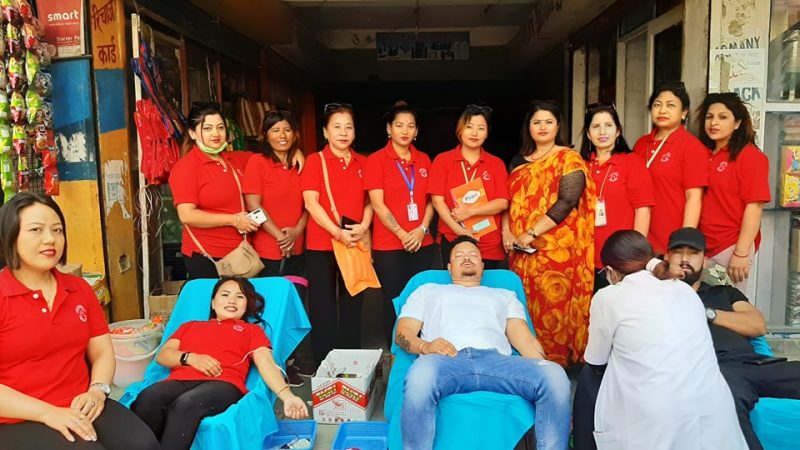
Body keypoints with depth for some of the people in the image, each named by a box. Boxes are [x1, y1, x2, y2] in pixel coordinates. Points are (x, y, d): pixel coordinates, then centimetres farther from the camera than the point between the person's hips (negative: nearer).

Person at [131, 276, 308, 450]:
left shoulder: (252, 330, 27)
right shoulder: (190, 325, 36)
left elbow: (267, 364, 10)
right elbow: (162, 355, 22)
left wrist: (287, 396, -10)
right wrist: (190, 358, -1)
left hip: (223, 383, -3)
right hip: (180, 380, 3)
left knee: (185, 404, -37)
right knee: (147, 399, -33)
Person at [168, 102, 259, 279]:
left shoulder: (234, 161, 9)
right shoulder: (185, 166, -11)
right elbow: (187, 215, -19)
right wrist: (233, 220, -18)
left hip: (239, 253, 7)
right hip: (205, 257, -7)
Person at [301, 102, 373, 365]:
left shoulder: (363, 163, 10)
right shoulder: (315, 161, -2)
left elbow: (369, 201, 11)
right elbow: (311, 203, -10)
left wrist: (363, 227, -8)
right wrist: (337, 232, -19)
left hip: (356, 243, 4)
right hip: (322, 244, -4)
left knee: (352, 307, 11)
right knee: (323, 309, 2)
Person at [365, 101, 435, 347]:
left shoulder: (423, 160, 11)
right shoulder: (376, 159, -2)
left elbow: (430, 200, 10)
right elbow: (377, 204, -8)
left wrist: (422, 229, -6)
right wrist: (402, 234, -14)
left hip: (422, 243, 4)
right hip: (388, 245, -4)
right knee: (393, 302, 3)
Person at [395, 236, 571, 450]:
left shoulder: (505, 295, 36)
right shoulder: (428, 291, 33)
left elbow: (525, 339, 20)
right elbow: (403, 332, 19)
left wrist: (543, 371, -1)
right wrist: (425, 346, -6)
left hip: (497, 360, 2)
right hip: (446, 360, -1)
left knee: (554, 376, -30)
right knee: (421, 375, -41)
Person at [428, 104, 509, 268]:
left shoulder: (496, 164, 7)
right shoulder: (442, 160, 3)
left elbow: (503, 202, -3)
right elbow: (437, 200, -5)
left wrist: (470, 211, -17)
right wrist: (459, 231, -15)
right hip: (452, 242, -1)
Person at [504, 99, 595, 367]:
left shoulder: (568, 159, -2)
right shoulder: (519, 161, 15)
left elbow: (567, 202, -14)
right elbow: (508, 199, 15)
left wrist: (531, 233, -19)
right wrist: (506, 231, -4)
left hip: (556, 248, -5)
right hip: (522, 250, 5)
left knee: (553, 307, -4)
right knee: (525, 307, 7)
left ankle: (556, 363, 10)